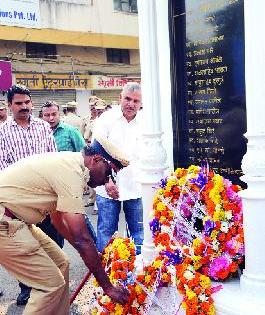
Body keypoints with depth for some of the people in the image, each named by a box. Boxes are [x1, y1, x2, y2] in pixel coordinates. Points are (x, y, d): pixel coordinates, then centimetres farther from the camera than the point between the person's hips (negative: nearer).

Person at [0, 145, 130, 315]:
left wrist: (91, 254, 19)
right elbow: (82, 239, -22)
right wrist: (108, 287, -13)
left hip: (14, 220, 10)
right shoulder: (72, 172, -21)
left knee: (60, 264, 12)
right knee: (51, 283, -7)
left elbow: (57, 218, 20)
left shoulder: (67, 161, 10)